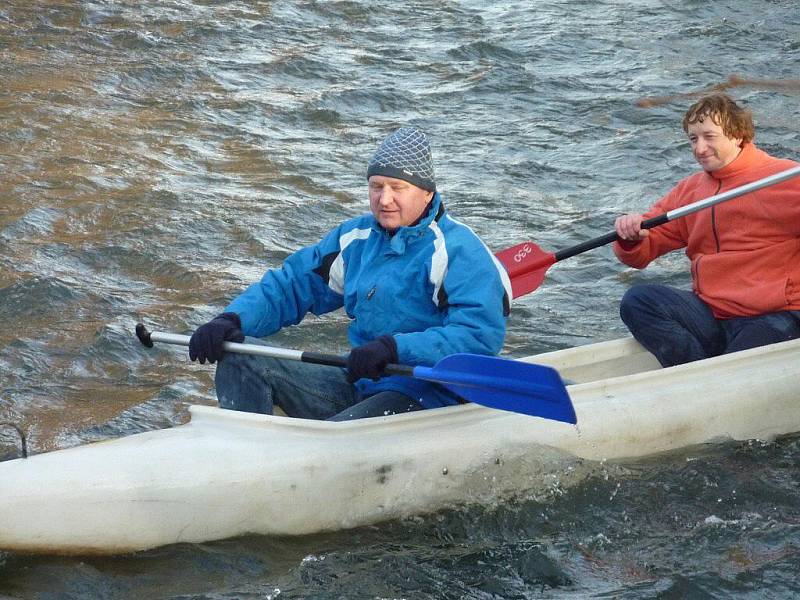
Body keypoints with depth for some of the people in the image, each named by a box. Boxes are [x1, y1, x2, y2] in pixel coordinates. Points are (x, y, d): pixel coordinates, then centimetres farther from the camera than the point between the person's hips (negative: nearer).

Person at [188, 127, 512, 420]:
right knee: (241, 359, -3)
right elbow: (288, 286, 15)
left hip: (426, 397, -8)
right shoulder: (358, 236, 11)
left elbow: (482, 335, -25)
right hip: (357, 386, 8)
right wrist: (231, 320, -4)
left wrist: (396, 348, -33)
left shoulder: (460, 251, -12)